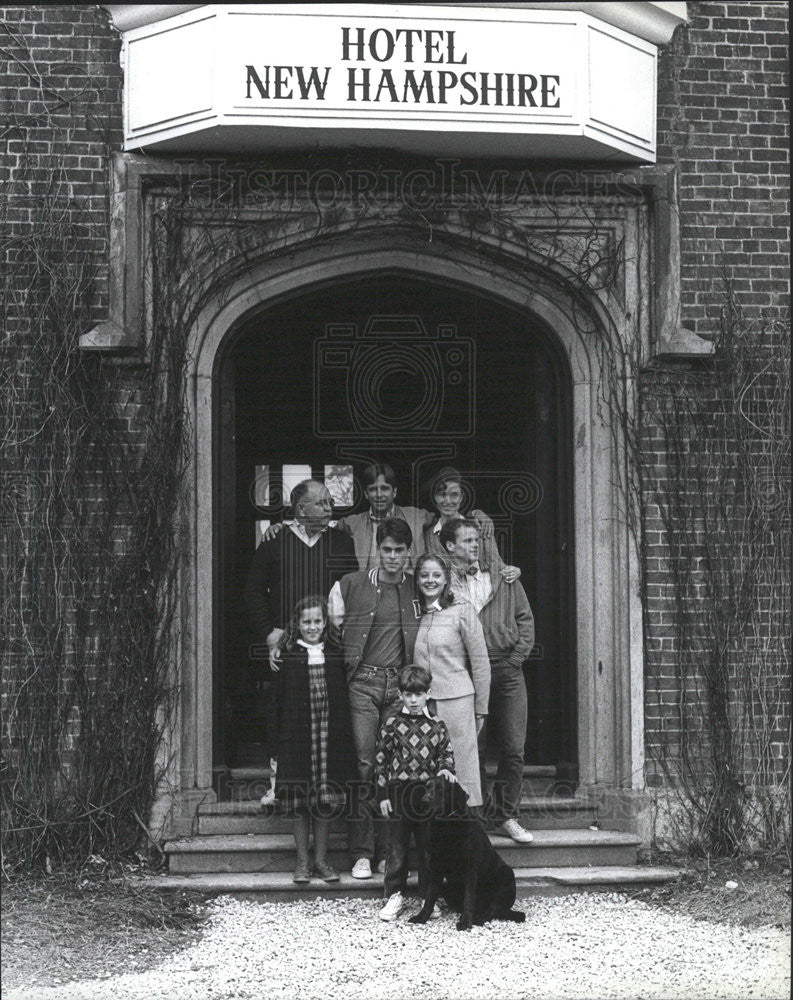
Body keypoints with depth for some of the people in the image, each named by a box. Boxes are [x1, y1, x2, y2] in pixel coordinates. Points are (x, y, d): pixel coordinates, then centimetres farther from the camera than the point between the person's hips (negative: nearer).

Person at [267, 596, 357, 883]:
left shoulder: (336, 655, 7)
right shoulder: (287, 657, 1)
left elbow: (345, 698, 9)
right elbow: (276, 700, 1)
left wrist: (346, 738, 4)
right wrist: (274, 743, -3)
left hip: (330, 738, 2)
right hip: (296, 738, -2)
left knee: (325, 799, 5)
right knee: (298, 800, 3)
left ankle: (321, 859, 17)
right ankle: (302, 861, 13)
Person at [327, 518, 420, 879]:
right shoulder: (351, 585, 4)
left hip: (400, 683, 2)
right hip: (362, 682, -2)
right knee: (364, 766, -8)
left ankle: (389, 851, 7)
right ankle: (361, 853, -5)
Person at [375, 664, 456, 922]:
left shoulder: (437, 727, 4)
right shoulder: (392, 725, 1)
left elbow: (446, 753, 11)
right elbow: (381, 760, 3)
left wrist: (445, 769, -13)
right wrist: (383, 794, -1)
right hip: (398, 792, -1)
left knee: (429, 849, 6)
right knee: (397, 848, 5)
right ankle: (394, 896, 13)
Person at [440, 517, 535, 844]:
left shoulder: (501, 578, 12)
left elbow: (525, 618, 14)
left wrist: (516, 656, 3)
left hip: (507, 671, 3)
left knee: (513, 748, 0)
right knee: (473, 749, -1)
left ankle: (506, 816, 9)